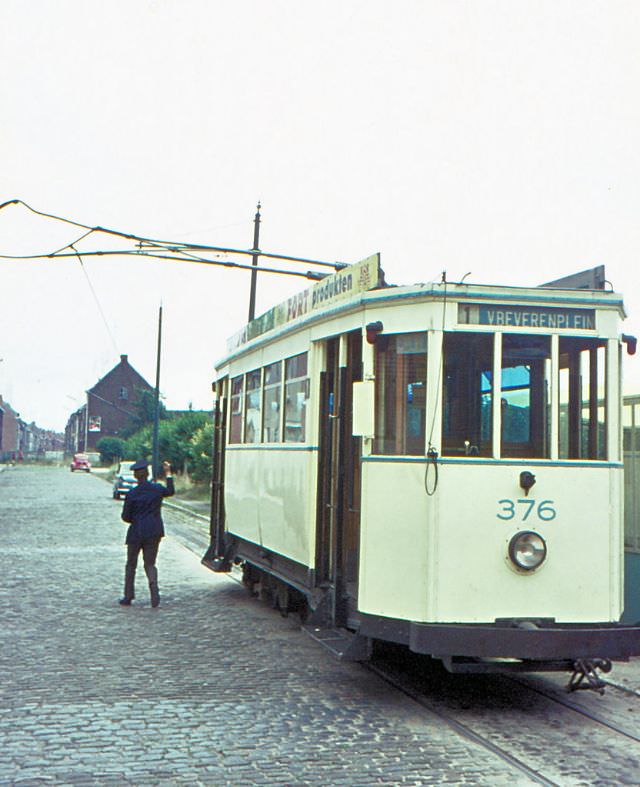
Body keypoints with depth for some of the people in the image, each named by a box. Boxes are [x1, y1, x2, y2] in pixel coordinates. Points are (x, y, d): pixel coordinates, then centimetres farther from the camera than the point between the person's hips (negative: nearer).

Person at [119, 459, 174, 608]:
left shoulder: (132, 494, -10)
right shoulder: (157, 489, -3)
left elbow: (125, 516, -5)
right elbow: (170, 491, 21)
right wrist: (168, 473, 27)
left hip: (136, 534, -2)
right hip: (154, 533, 2)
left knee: (131, 565, 12)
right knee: (150, 564, 10)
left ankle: (128, 597, 15)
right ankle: (154, 589, -15)